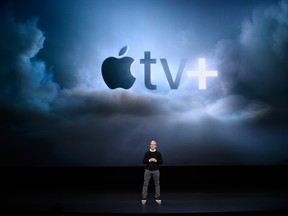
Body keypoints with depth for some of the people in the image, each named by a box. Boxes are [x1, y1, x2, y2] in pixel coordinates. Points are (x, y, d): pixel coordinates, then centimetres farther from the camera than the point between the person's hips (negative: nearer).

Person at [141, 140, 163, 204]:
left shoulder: (158, 153, 0)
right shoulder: (147, 153, 0)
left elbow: (161, 162, -1)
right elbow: (144, 161, -1)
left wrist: (156, 160, -17)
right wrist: (149, 160, -17)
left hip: (156, 171, 0)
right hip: (148, 170, 0)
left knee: (157, 184, 6)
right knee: (145, 184, -1)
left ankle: (157, 198, 15)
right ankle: (144, 198, 5)